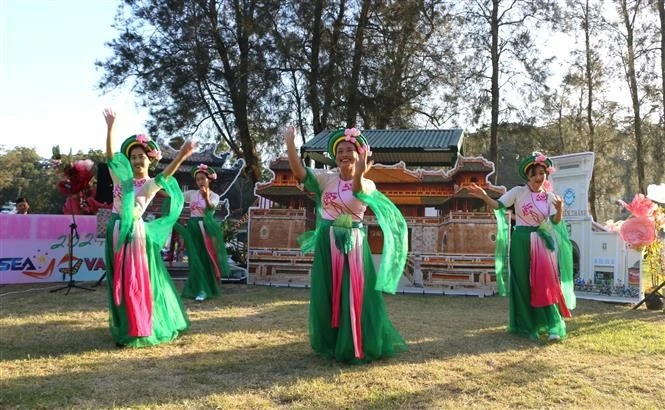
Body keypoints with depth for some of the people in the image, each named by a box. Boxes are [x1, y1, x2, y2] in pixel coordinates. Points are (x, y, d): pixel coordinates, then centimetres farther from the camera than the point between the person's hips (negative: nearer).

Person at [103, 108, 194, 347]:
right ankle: (126, 328, 20)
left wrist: (181, 157, -36)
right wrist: (110, 127, -14)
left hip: (136, 232, -3)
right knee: (120, 281, 8)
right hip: (117, 231, 3)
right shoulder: (121, 176, 9)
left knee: (139, 281, -1)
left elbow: (164, 176, -19)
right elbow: (110, 156, -2)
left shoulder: (151, 184, 1)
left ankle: (144, 327, 13)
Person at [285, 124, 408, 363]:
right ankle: (331, 344, 24)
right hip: (327, 244, 2)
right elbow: (298, 172, -11)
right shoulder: (326, 179, 3)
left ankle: (356, 347, 14)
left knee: (355, 297, 0)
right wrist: (290, 144, -25)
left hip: (353, 245, -2)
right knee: (327, 295, 8)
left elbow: (358, 193, -27)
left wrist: (359, 175, -49)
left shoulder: (367, 185, -2)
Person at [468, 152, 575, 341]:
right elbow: (498, 205, -9)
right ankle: (525, 325, 16)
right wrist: (484, 196, -27)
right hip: (521, 241, -1)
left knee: (545, 282, -6)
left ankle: (552, 327, -1)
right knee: (522, 283, 3)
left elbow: (556, 222, -1)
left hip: (541, 242, 1)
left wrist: (560, 209, -21)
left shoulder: (550, 197, 7)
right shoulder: (518, 192, 0)